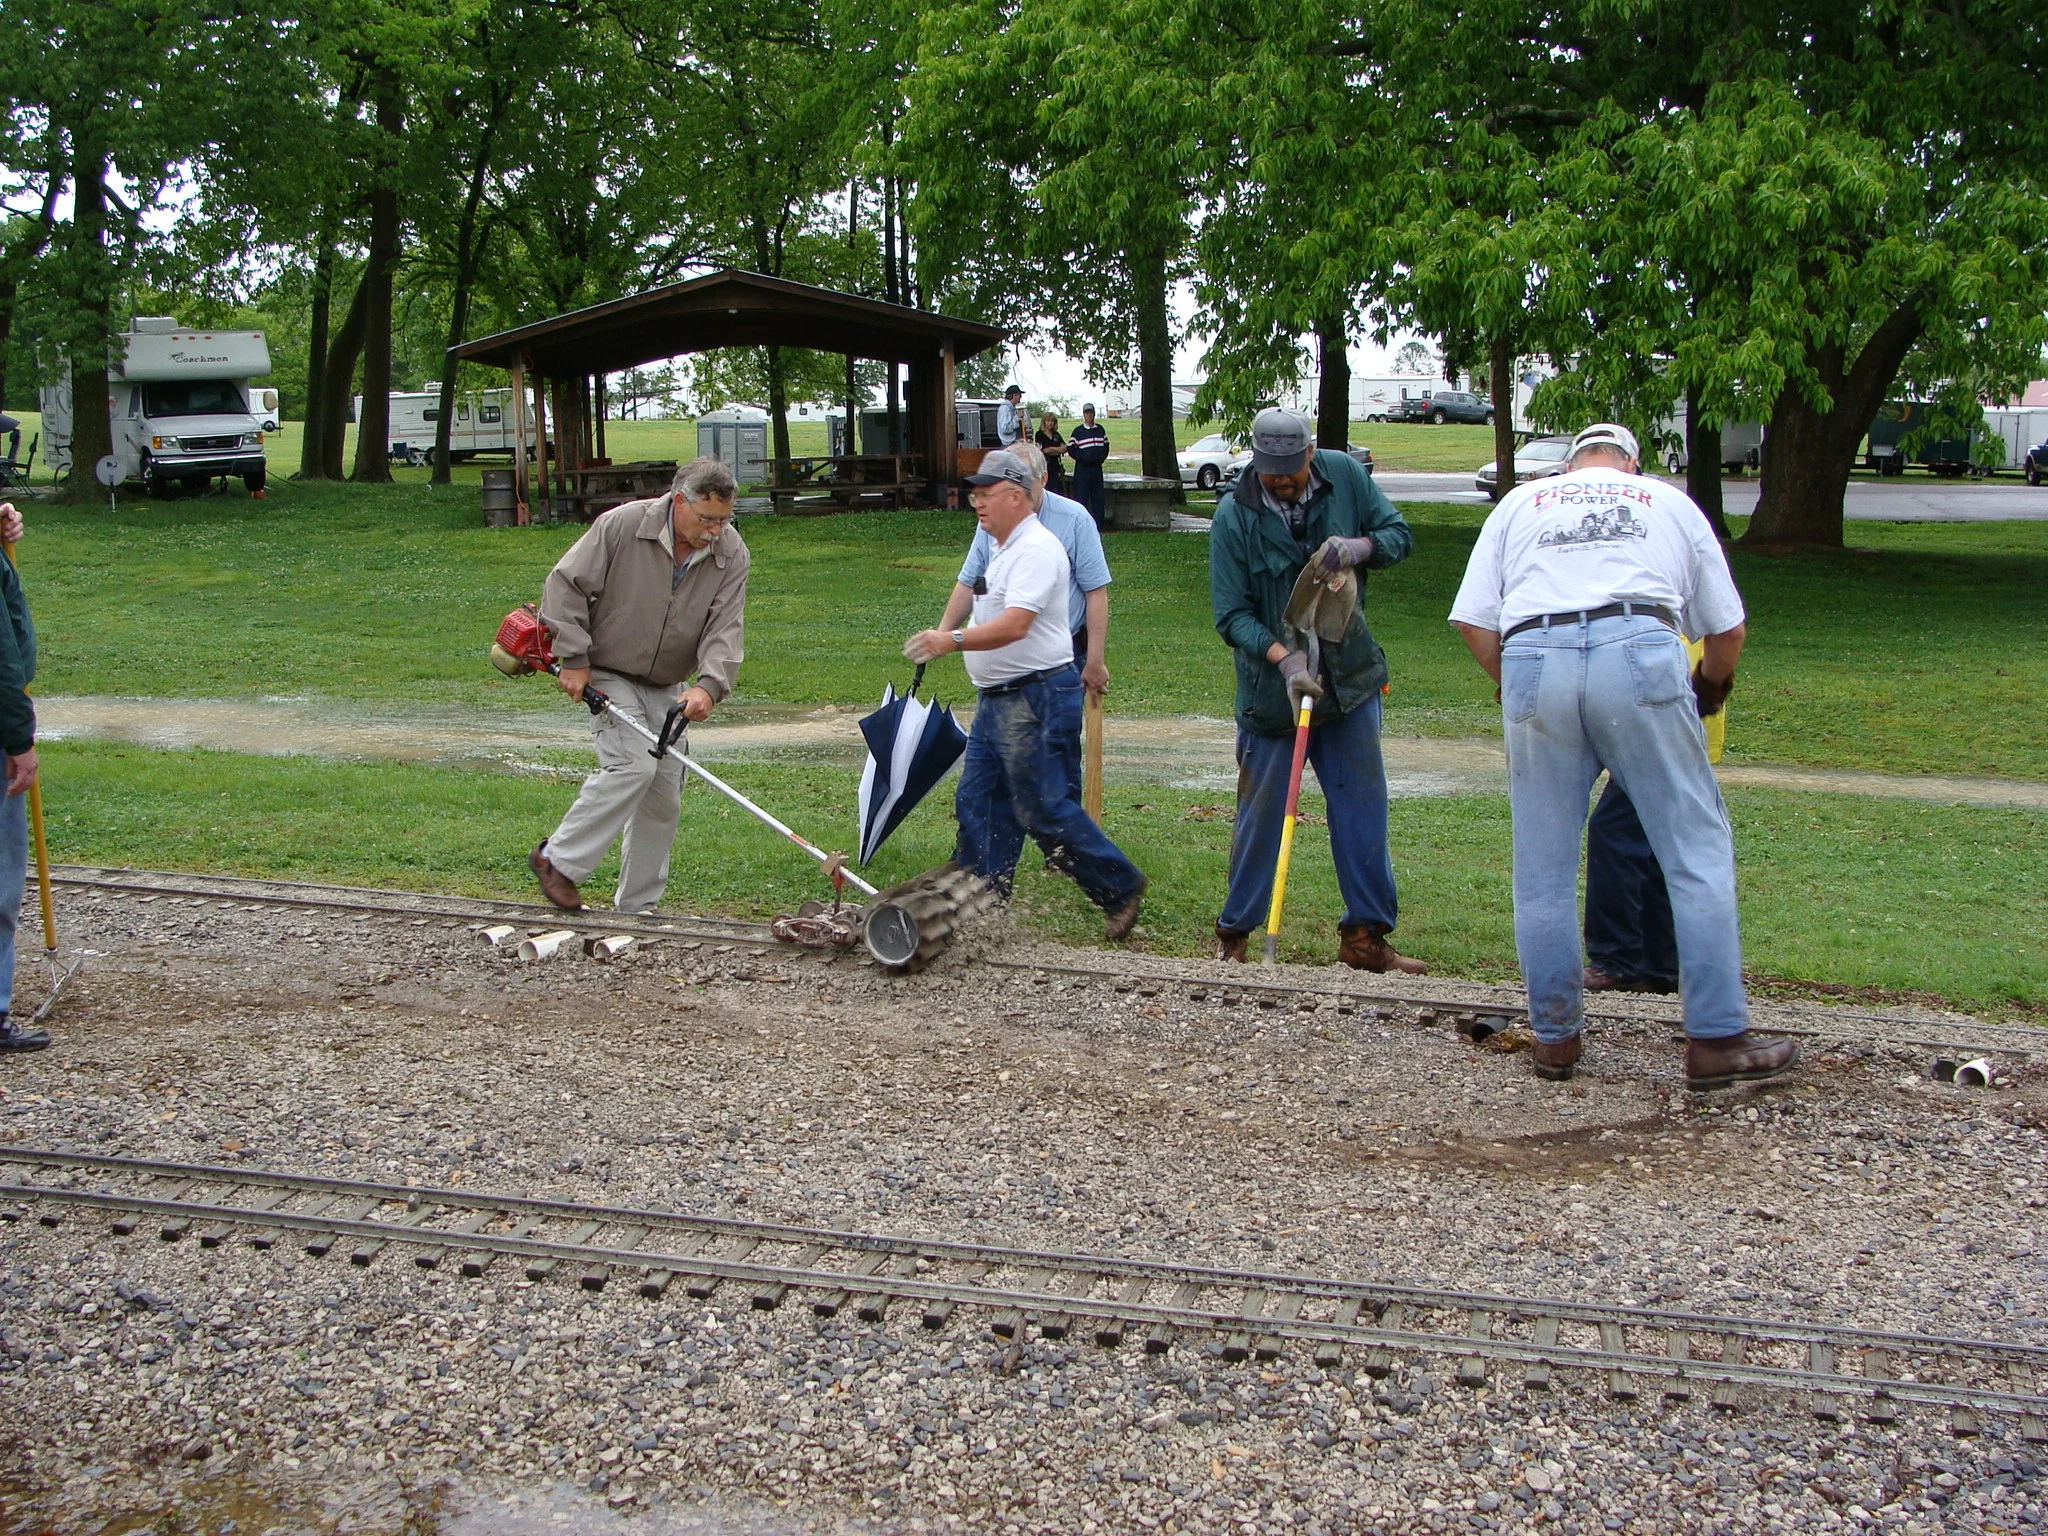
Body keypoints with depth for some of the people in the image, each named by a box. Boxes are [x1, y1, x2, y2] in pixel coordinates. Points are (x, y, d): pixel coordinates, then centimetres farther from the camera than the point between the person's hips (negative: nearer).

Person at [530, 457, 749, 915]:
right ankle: (558, 858, -8)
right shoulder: (621, 525, -18)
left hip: (666, 686, 5)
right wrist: (574, 659, -14)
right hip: (608, 675, -5)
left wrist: (709, 685, -31)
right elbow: (566, 585, -12)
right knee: (633, 764, -23)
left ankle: (638, 905, 15)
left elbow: (724, 629, -14)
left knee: (665, 796, 3)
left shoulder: (731, 554, -8)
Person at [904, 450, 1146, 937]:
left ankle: (1120, 889, 9)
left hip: (1036, 699, -11)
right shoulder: (1005, 549, 16)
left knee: (1046, 810, -5)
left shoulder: (1036, 549, -18)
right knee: (977, 801, 10)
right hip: (997, 699, 11)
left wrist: (953, 640, -37)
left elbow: (1014, 625, -30)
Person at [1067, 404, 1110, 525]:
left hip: (1097, 467, 4)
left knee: (1098, 497, 5)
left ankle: (1098, 526, 10)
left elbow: (1106, 446, 19)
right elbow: (1071, 449, -3)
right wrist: (1082, 458, -13)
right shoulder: (1078, 431, -1)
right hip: (1082, 468, -4)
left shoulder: (1100, 429, 11)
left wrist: (1102, 457, 2)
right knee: (1081, 497, -5)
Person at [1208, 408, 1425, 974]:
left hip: (1349, 676, 3)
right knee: (1262, 814, 3)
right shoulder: (1233, 515, -12)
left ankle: (1366, 936, 12)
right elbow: (1231, 614, -12)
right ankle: (1234, 932, 17)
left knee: (1363, 805, 4)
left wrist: (1359, 547, -18)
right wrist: (1284, 657, -27)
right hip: (1272, 687, -3)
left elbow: (1399, 533, 4)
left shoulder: (1345, 475, -4)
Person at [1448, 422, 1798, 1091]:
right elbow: (1726, 629, 25)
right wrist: (1709, 691, 44)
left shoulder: (1520, 502, 27)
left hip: (1532, 660, 2)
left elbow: (1473, 620, 15)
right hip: (1640, 653, -1)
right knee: (1698, 852, 3)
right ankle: (1717, 1040, 1)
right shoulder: (1670, 502, 27)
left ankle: (1554, 1037, 16)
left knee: (1543, 867, 10)